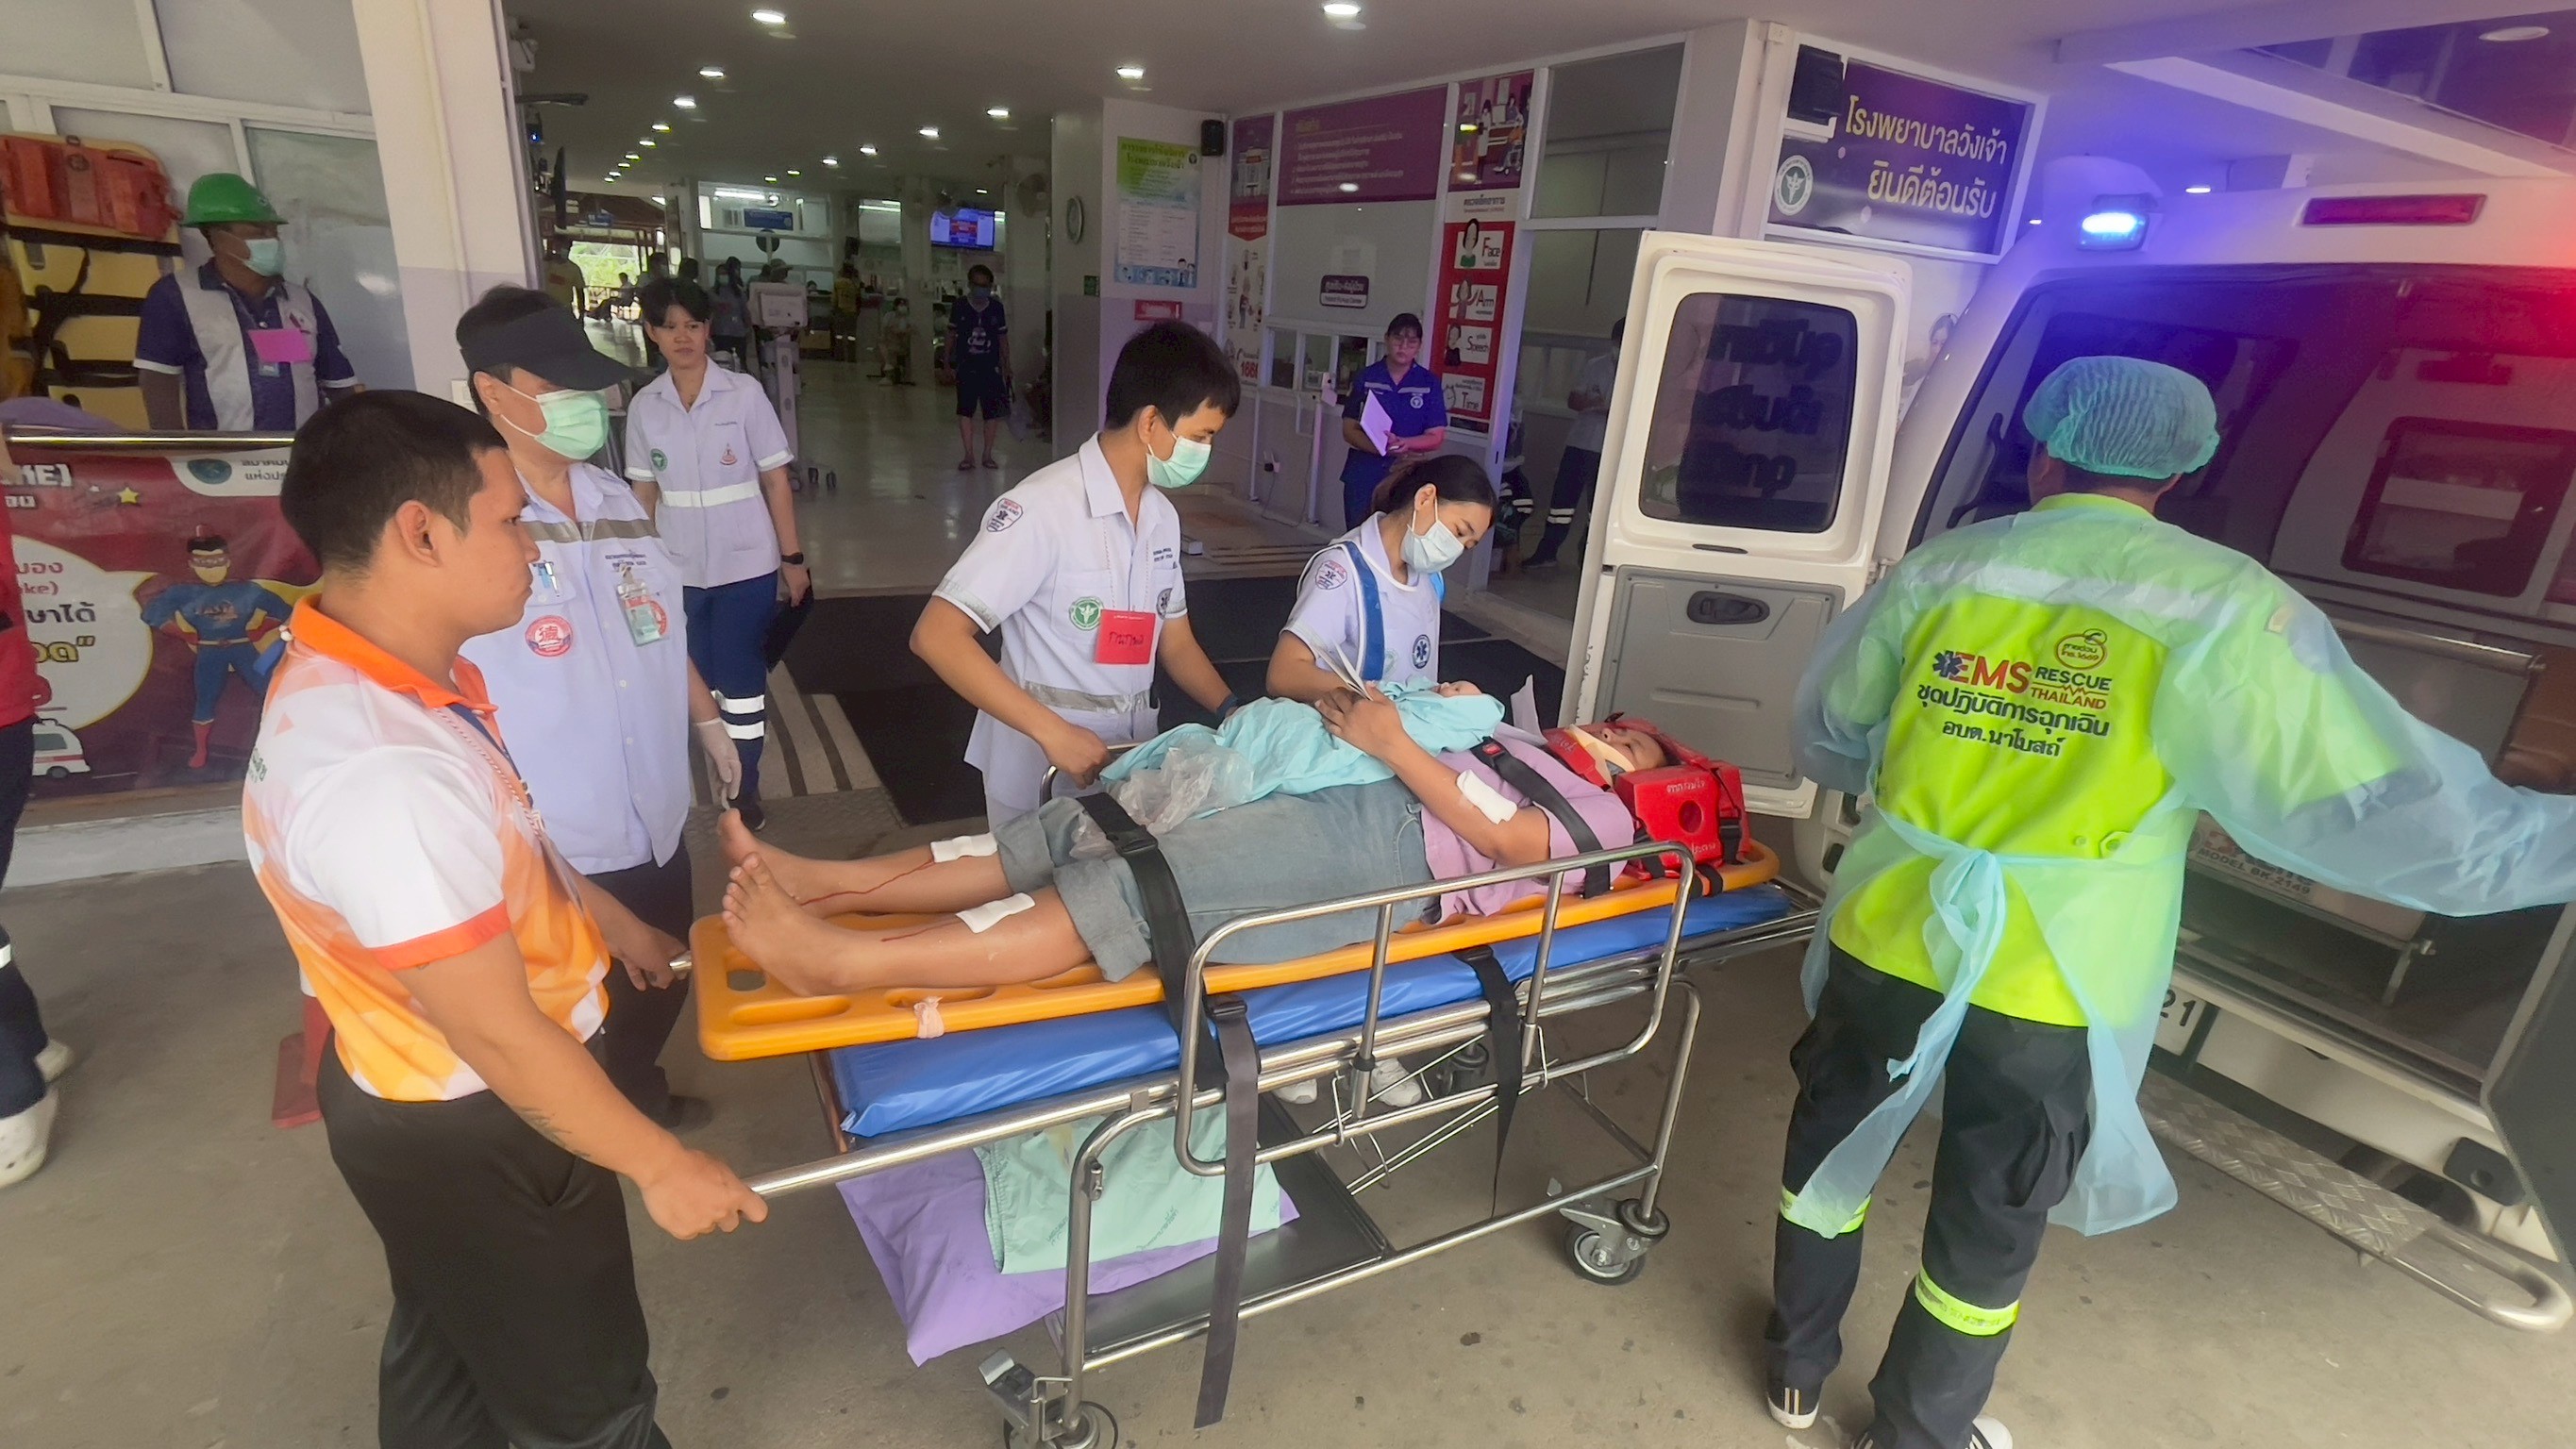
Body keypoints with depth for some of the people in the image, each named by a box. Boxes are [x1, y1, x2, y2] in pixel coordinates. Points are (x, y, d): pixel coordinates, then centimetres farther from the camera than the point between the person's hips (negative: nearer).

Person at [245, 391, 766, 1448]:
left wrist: (618, 927, 23)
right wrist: (662, 1165, -17)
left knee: (447, 1342, 33)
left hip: (422, 1095, 9)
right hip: (474, 1131, -9)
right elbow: (501, 1037, -29)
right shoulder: (376, 774, -37)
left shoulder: (369, 675, -5)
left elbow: (504, 847, 11)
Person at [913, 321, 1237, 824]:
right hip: (1043, 771, -6)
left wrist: (1236, 714, -6)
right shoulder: (1042, 508, -19)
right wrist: (1052, 731, -29)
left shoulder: (1163, 516, 3)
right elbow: (937, 637, -23)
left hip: (1132, 759, 6)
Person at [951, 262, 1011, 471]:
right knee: (965, 410, -3)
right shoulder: (959, 307, -1)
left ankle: (987, 454, 15)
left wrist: (1006, 365, 5)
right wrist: (949, 358, 4)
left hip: (991, 367, 1)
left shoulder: (996, 307, 2)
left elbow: (1003, 338, 7)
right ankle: (969, 455, 4)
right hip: (966, 366, -1)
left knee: (992, 412, 3)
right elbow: (952, 335, 7)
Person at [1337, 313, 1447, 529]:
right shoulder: (1366, 377, 3)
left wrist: (1405, 443, -19)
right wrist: (1378, 446, -19)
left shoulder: (1429, 384, 1)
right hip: (1362, 477, 1)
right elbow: (1349, 430, 1)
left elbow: (1435, 438, 1)